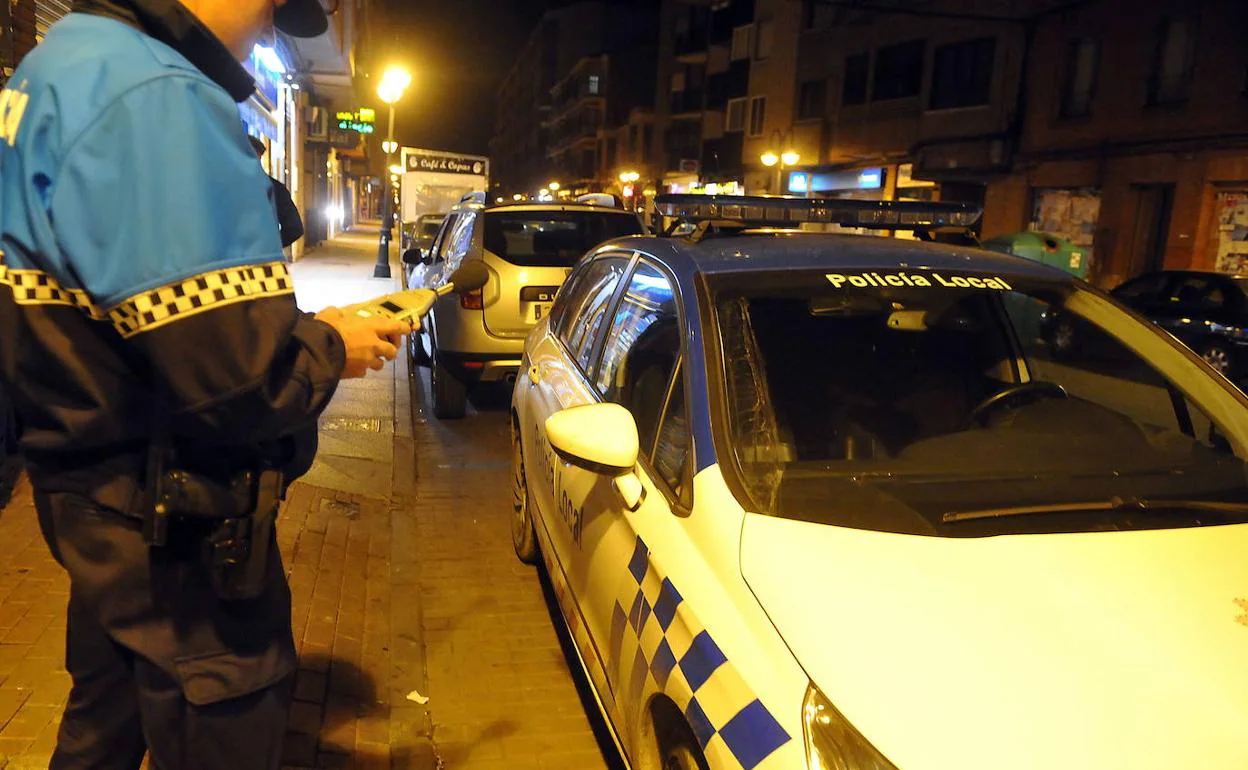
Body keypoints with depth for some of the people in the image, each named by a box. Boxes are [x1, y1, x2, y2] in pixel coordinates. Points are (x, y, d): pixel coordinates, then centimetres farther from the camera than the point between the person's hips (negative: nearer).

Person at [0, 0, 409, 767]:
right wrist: (330, 348, -10)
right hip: (175, 528, -9)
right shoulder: (155, 96, -24)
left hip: (89, 490, 10)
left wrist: (303, 327, 8)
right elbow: (237, 375, -31)